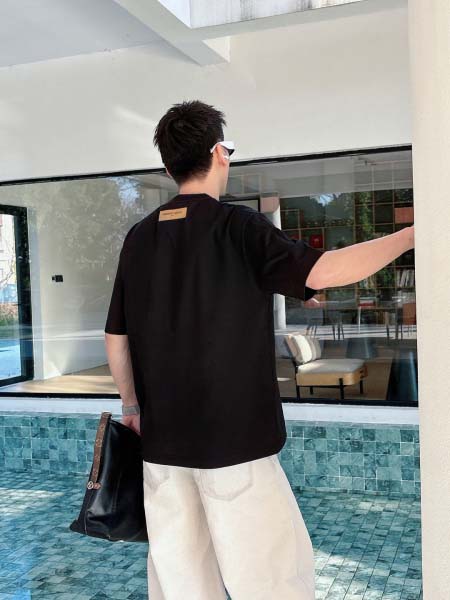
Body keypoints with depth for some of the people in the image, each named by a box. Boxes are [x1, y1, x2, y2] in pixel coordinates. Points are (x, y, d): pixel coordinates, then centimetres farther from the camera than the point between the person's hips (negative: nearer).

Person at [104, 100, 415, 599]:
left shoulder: (139, 237, 6)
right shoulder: (236, 226, -11)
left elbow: (115, 337, 9)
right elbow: (325, 271, -21)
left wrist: (132, 406, 22)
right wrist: (413, 234, -9)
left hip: (161, 440, 6)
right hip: (233, 437, -6)